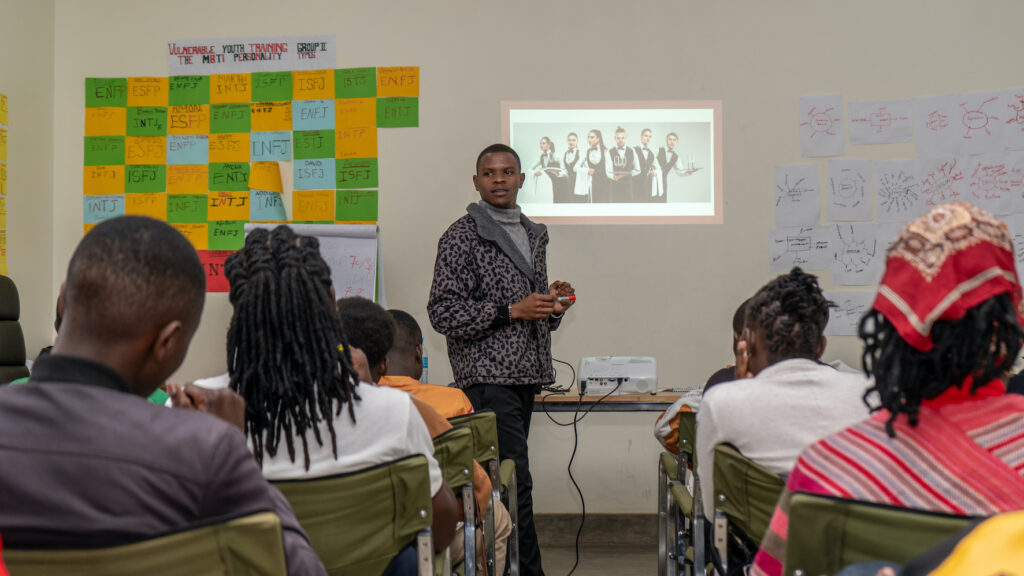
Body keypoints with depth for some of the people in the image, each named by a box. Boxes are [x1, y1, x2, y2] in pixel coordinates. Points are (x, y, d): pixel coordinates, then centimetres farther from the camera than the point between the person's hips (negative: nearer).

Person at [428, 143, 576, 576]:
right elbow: (442, 312, -11)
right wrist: (512, 310, -16)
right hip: (487, 376, -7)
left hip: (524, 376, 7)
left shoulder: (534, 235, 19)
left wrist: (552, 302, 4)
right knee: (515, 485, -11)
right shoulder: (462, 236, -4)